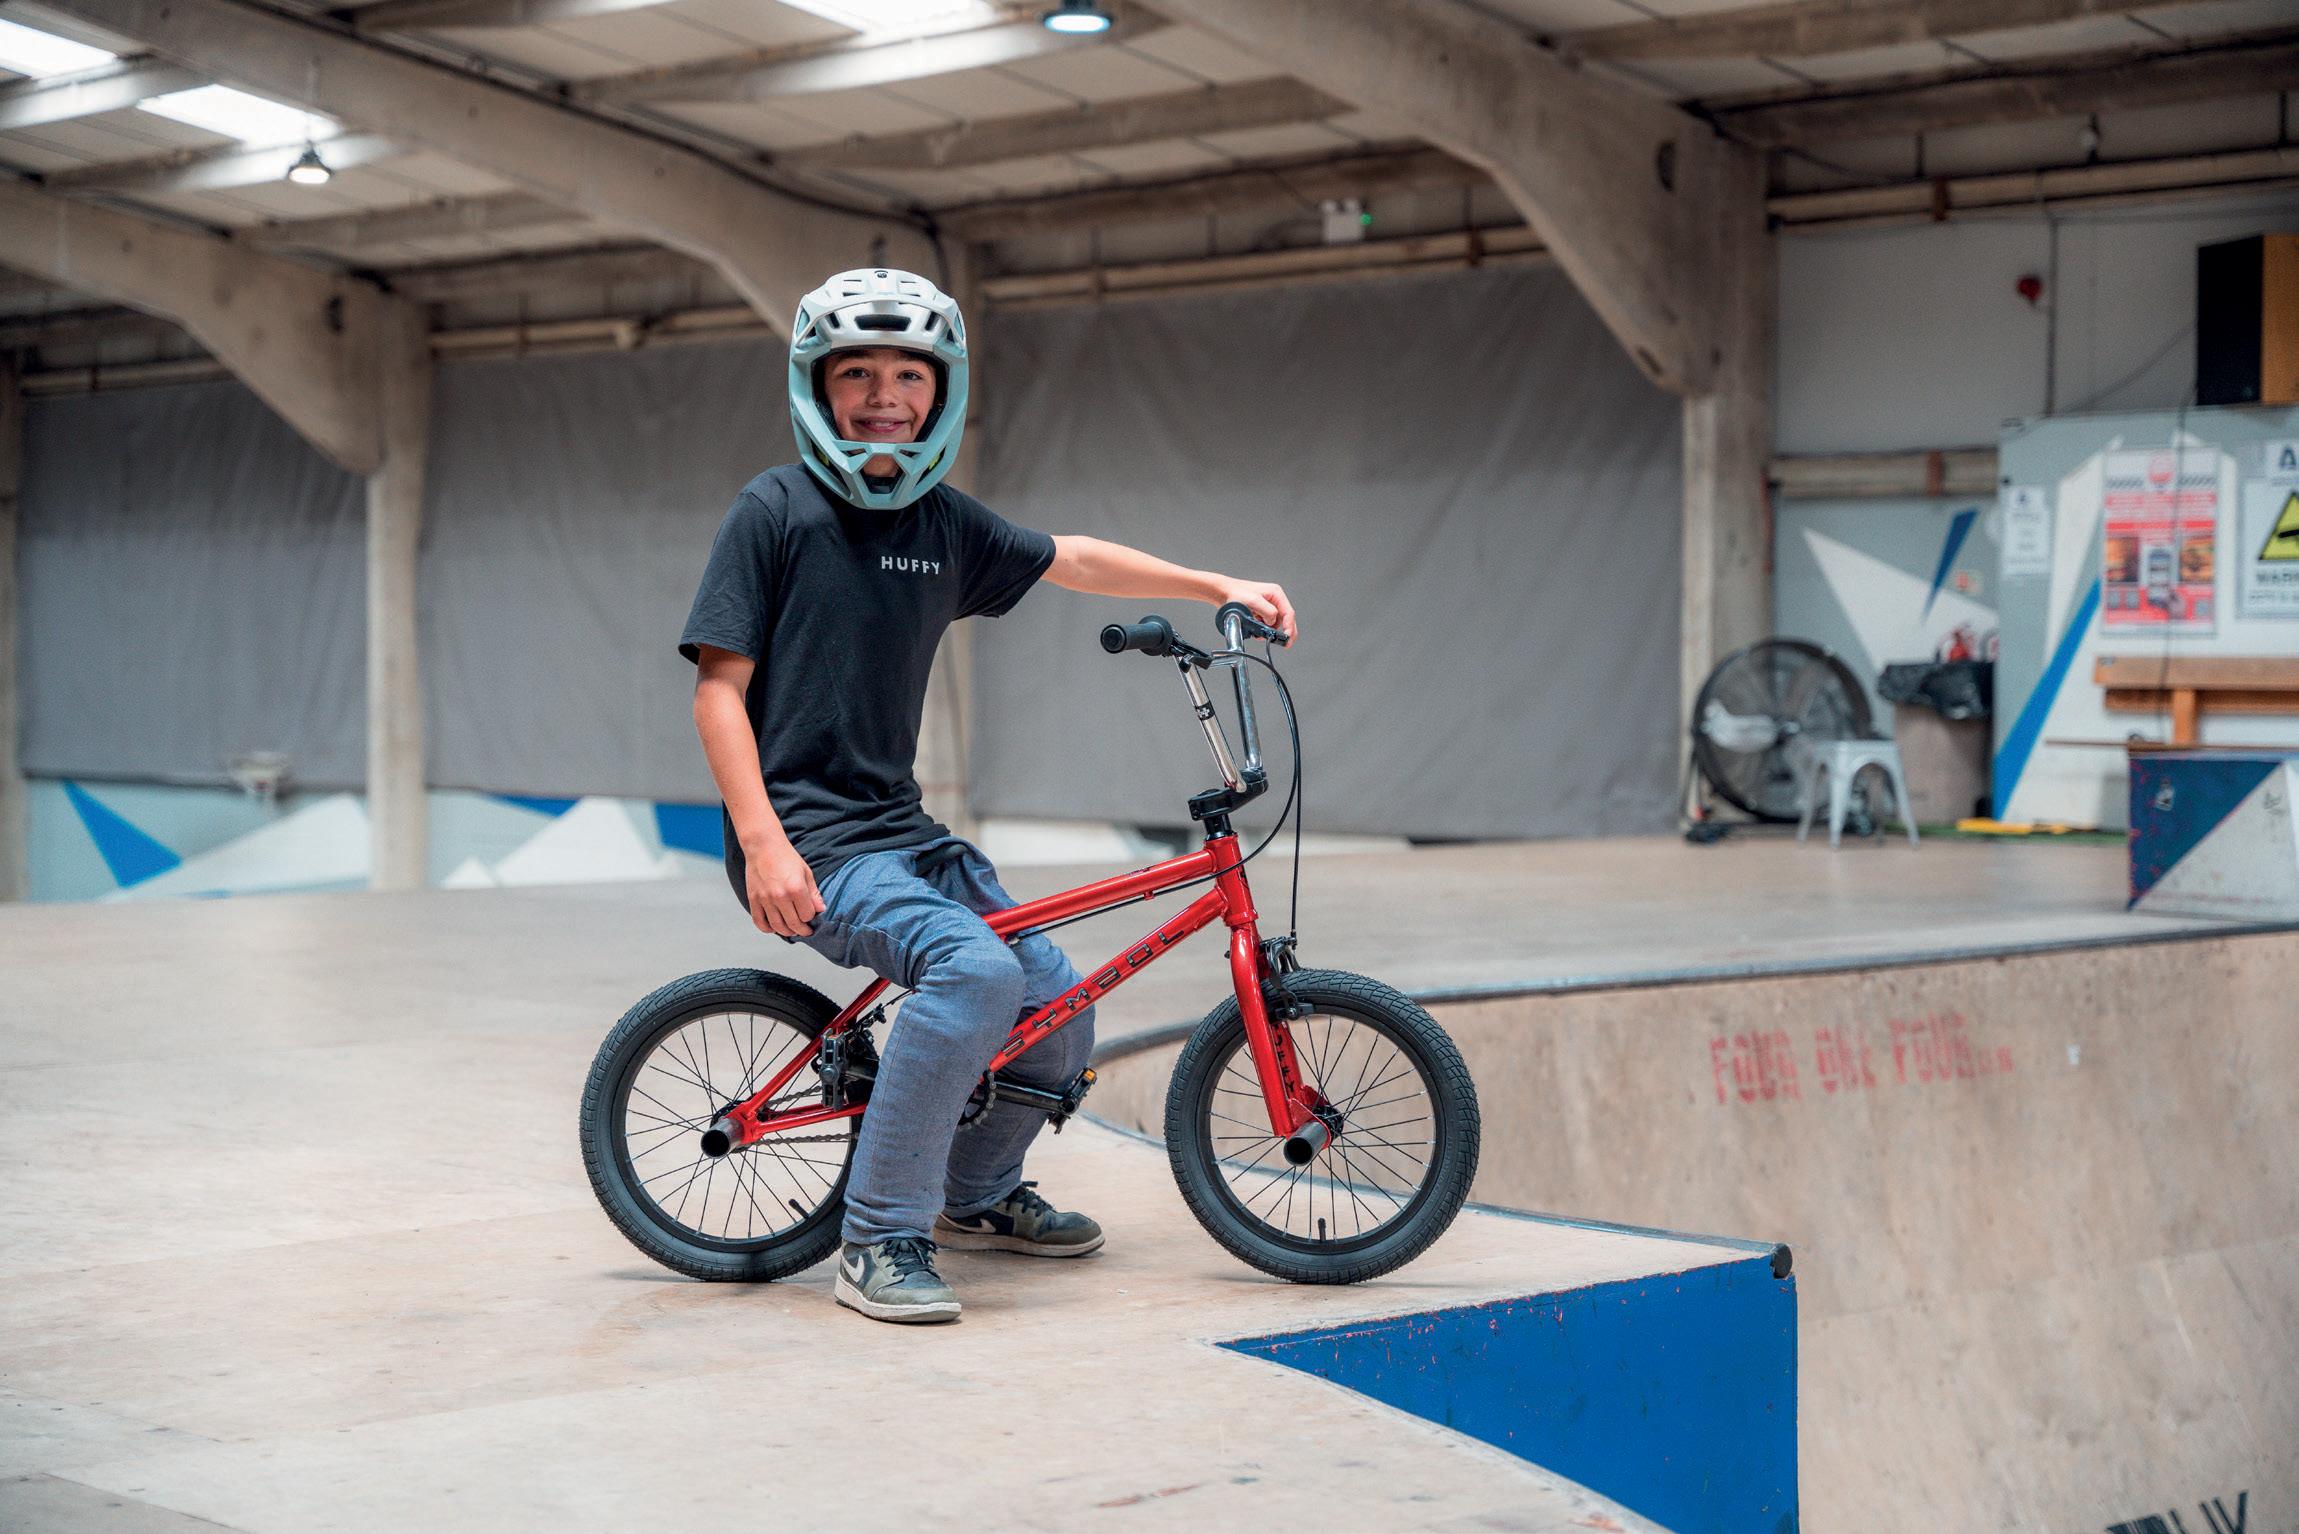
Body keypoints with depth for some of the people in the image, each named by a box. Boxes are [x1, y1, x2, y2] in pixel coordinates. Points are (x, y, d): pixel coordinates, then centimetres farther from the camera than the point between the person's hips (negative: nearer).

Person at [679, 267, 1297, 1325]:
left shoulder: (945, 524, 10)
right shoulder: (776, 510, -7)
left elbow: (1069, 560, 24)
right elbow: (719, 689, -10)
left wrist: (1222, 587, 20)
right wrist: (762, 841, -21)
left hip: (902, 832, 7)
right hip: (807, 841, -7)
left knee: (1059, 1005, 7)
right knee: (974, 968, -29)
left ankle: (975, 1195, 34)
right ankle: (878, 1243, -20)